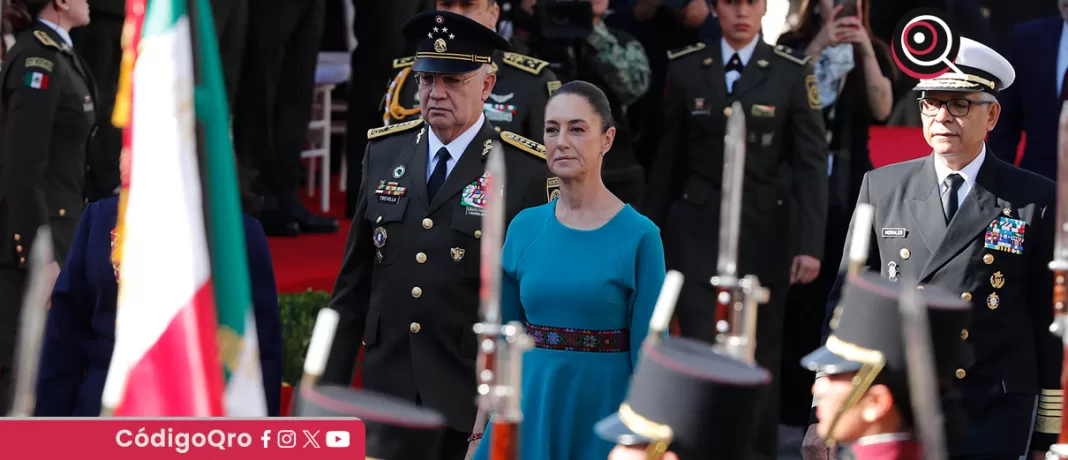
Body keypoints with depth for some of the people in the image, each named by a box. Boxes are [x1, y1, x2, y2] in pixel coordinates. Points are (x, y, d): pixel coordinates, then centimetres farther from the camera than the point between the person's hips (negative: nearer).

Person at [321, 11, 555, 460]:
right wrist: (331, 381, 10)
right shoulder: (384, 151, 7)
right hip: (391, 387, 3)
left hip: (476, 394, -3)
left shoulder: (528, 169, -6)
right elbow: (355, 277, 11)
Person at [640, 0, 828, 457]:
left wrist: (810, 245, -12)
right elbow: (668, 159, 7)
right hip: (697, 228, 0)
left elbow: (812, 162, -5)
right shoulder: (686, 68, 2)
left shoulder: (793, 72, -3)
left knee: (761, 350, 7)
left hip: (764, 229, 0)